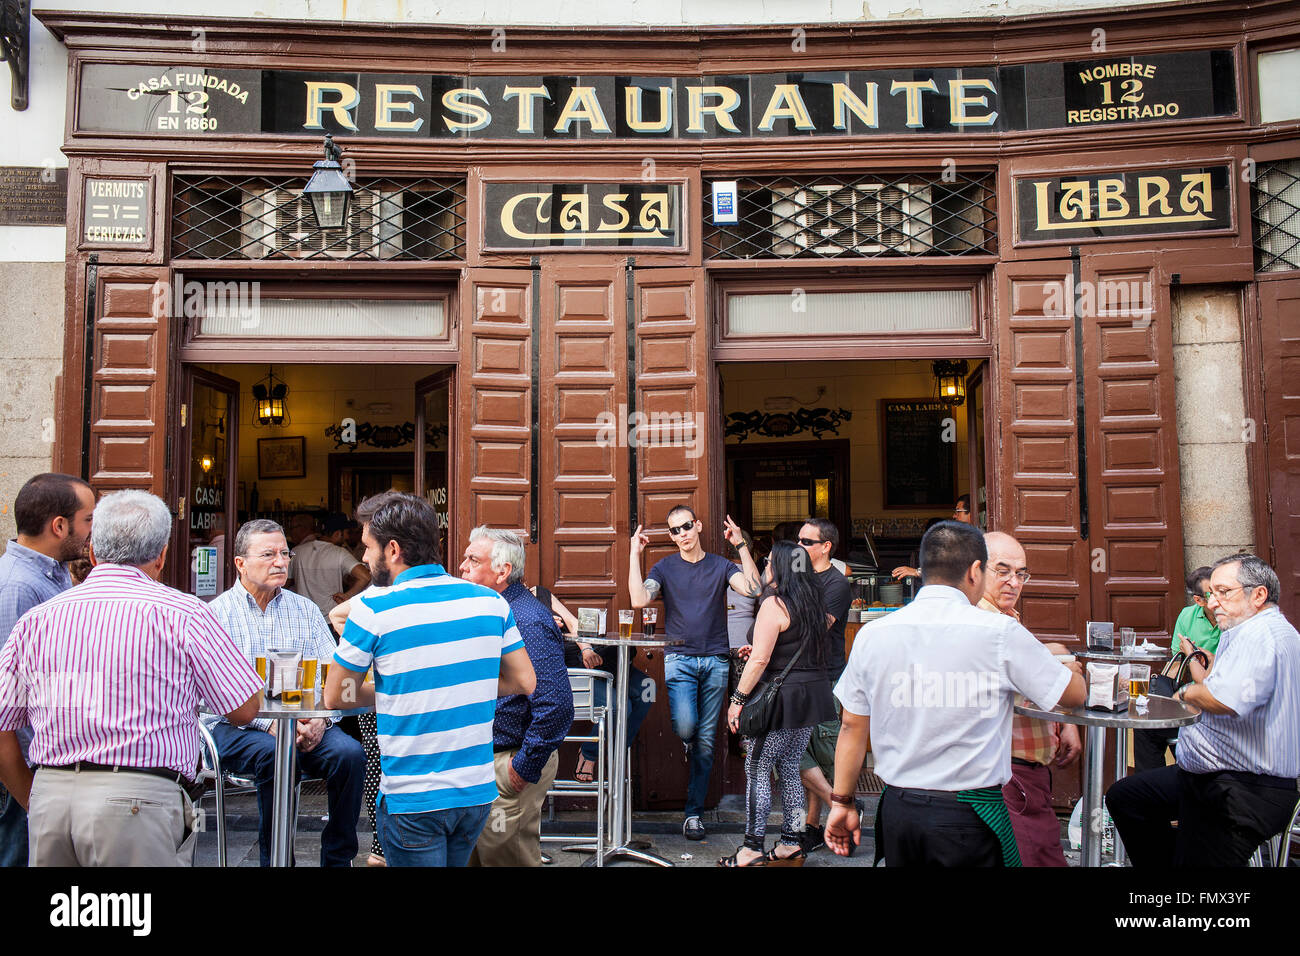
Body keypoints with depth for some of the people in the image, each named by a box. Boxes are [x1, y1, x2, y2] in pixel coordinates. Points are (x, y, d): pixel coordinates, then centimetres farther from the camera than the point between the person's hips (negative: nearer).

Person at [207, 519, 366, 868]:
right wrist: (268, 723, -21)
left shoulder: (306, 610, 13)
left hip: (305, 721, 3)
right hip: (236, 726, -3)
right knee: (275, 754, -34)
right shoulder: (218, 613, 3)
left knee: (349, 753, -24)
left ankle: (338, 859, -9)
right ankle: (274, 859, -15)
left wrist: (320, 718, -15)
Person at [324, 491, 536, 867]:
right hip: (479, 791, 4)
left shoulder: (372, 608, -13)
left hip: (412, 801, -4)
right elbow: (524, 681, 6)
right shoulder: (490, 601, -2)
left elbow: (336, 697, -3)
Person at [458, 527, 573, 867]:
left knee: (506, 857, 4)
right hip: (478, 760, 9)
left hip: (508, 765, -9)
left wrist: (525, 768, -22)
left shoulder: (528, 621, -23)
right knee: (475, 855, 20)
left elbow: (555, 705, -29)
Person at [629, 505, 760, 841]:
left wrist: (742, 546, -12)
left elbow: (753, 588, -9)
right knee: (685, 727, -23)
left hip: (715, 661, 2)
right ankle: (687, 746, 14)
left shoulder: (720, 566, 8)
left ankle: (693, 813, 16)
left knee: (706, 741, 5)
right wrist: (635, 554, -11)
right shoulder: (665, 567, 6)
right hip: (679, 659, -1)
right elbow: (639, 600, -11)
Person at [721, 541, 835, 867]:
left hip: (781, 697, -8)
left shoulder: (774, 604, -14)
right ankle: (792, 844, 20)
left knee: (757, 771, 1)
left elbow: (760, 660, -18)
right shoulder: (813, 601, 11)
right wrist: (759, 651, 22)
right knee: (789, 769, 15)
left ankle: (752, 849, 5)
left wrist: (738, 699, -12)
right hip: (813, 692, 8)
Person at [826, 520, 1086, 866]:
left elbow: (852, 728, 4)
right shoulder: (1000, 633, -11)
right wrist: (1073, 669, 25)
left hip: (896, 810, 4)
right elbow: (1076, 695, 1)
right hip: (969, 816, -4)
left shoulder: (871, 635, -2)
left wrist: (842, 802, 15)